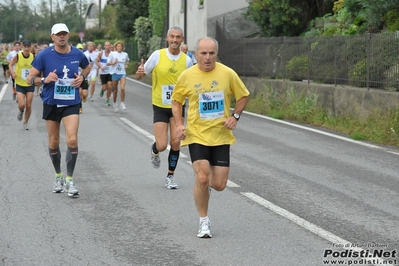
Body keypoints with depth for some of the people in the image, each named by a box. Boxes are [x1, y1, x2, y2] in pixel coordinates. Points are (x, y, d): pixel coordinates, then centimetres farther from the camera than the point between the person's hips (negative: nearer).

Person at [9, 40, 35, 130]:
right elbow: (11, 64, 2)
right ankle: (21, 111, 24)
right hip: (20, 84, -2)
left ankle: (26, 122, 26)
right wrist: (12, 73, -15)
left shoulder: (33, 57, -7)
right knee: (22, 105, -13)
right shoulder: (18, 56, -13)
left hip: (30, 84, 2)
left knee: (28, 105, 3)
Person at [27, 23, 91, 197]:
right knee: (53, 143, 9)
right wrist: (45, 79, -22)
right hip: (51, 104, 0)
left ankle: (69, 179, -4)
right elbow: (30, 78, -3)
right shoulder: (44, 55, -8)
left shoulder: (78, 54, -2)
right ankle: (58, 176, 30)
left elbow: (87, 67, 21)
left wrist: (82, 77, 1)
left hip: (71, 104, 0)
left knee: (72, 140, -15)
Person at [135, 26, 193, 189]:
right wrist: (140, 73, -24)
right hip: (160, 107, -2)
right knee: (162, 145, -8)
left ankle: (170, 176, 14)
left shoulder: (187, 60, -3)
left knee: (175, 142, -4)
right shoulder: (157, 55, -9)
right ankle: (155, 151, 31)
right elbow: (140, 76, -2)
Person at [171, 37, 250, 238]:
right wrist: (179, 124, -6)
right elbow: (176, 101, 8)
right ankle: (204, 222, 6)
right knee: (202, 179, -14)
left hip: (221, 136, 1)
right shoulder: (187, 76, -5)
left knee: (219, 185, 0)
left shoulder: (227, 74, -5)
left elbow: (243, 96, 8)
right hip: (196, 135, -1)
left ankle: (205, 186, 38)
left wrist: (235, 116, -6)